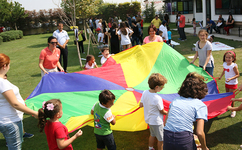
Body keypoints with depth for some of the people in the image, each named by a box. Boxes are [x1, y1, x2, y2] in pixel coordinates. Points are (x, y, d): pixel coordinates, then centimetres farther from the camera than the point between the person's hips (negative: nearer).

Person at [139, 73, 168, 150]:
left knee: (152, 135, 29)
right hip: (156, 122, -8)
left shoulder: (145, 93, -10)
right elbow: (162, 111, -16)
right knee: (161, 139, 12)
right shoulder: (158, 98, -30)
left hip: (149, 120, 8)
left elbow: (141, 105, 0)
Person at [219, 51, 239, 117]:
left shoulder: (234, 66, -22)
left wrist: (231, 78, -31)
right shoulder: (224, 64, -2)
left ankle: (233, 110, 10)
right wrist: (221, 76, 18)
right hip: (227, 83, 7)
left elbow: (237, 75, -19)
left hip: (233, 83, -7)